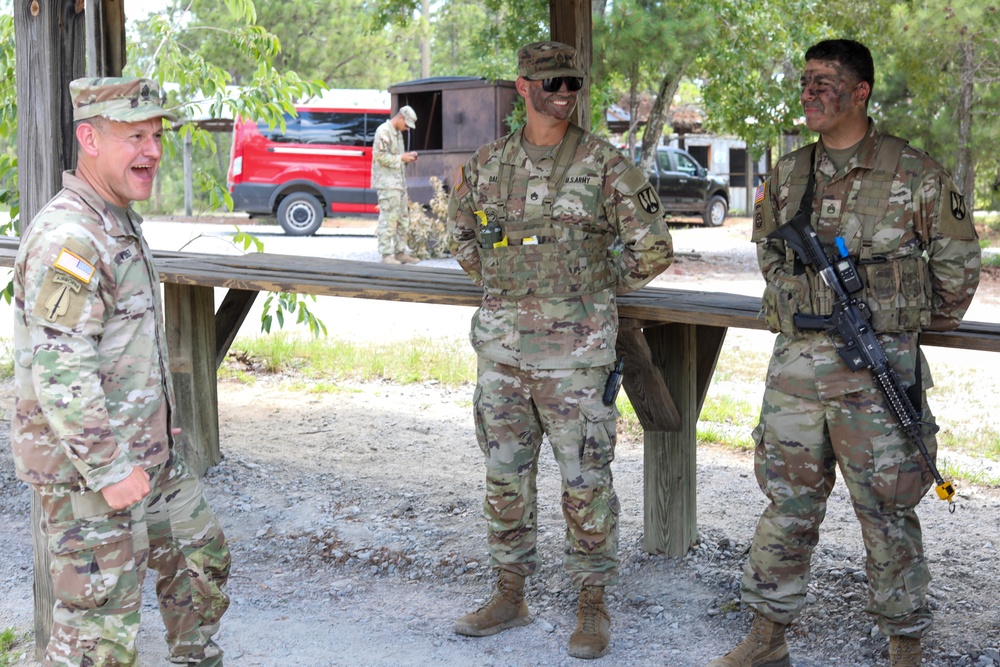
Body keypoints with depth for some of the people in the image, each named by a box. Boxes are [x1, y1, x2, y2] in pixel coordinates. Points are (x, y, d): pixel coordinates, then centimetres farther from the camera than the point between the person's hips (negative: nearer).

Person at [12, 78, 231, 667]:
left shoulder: (121, 224, 12)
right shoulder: (68, 237, -22)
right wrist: (108, 468, -26)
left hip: (149, 455, 10)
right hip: (86, 468, -10)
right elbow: (58, 370, -28)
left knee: (201, 555, 22)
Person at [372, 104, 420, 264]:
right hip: (387, 183, -10)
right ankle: (386, 254, -8)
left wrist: (408, 156, 8)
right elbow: (381, 157, -17)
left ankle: (400, 252, 17)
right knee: (388, 219, -10)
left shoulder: (398, 132, 19)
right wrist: (401, 158, -13)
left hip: (399, 183, 10)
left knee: (403, 219, 11)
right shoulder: (384, 131, -11)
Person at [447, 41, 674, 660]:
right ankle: (511, 594, 26)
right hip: (501, 344, 4)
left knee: (586, 480, 1)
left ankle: (593, 605, 14)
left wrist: (599, 286, 4)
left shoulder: (605, 163, -5)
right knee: (505, 475, 12)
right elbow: (462, 233, 22)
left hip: (575, 347, -4)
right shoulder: (488, 163, 7)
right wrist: (502, 283, 13)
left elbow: (654, 248, -1)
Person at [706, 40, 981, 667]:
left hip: (878, 368, -4)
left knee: (887, 513, 4)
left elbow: (958, 259, 6)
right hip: (795, 363, 4)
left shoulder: (915, 174, -5)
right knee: (788, 504, 11)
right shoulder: (787, 175, 8)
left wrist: (928, 321, 16)